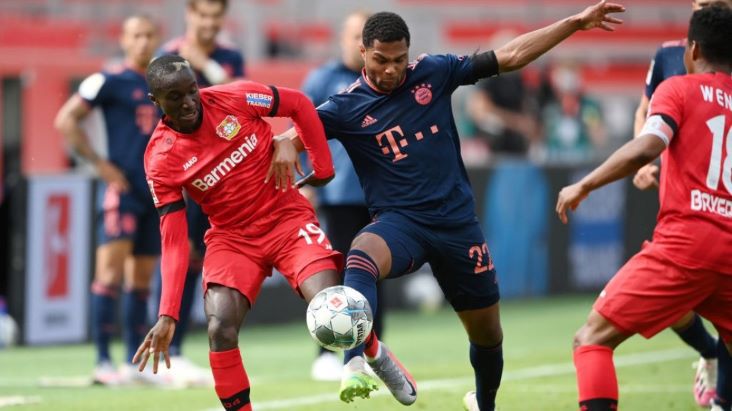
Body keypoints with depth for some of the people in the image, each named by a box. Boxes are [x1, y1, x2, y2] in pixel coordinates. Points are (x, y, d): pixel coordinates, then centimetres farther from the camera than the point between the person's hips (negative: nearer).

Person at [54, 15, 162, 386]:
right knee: (112, 270, -13)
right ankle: (102, 362, -14)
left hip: (157, 192, 6)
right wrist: (100, 164, -11)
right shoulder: (109, 81, -4)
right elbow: (66, 120, -7)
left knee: (141, 279, 9)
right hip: (121, 188, -6)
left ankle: (135, 362, 13)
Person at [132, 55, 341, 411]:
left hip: (288, 218, 0)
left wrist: (322, 168, 2)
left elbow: (300, 105, 3)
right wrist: (167, 315, -19)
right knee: (220, 330, -22)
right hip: (232, 237, 1)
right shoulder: (160, 159, -12)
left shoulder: (235, 99, -13)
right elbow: (173, 241, -12)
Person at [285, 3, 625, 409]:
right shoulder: (347, 107, -5)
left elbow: (512, 56, 4)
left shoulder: (433, 72, 1)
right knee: (362, 254, -39)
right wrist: (287, 144, -45)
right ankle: (357, 362, -56)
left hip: (457, 220, 3)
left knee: (487, 332, 12)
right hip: (399, 222, -3)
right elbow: (300, 131, -20)